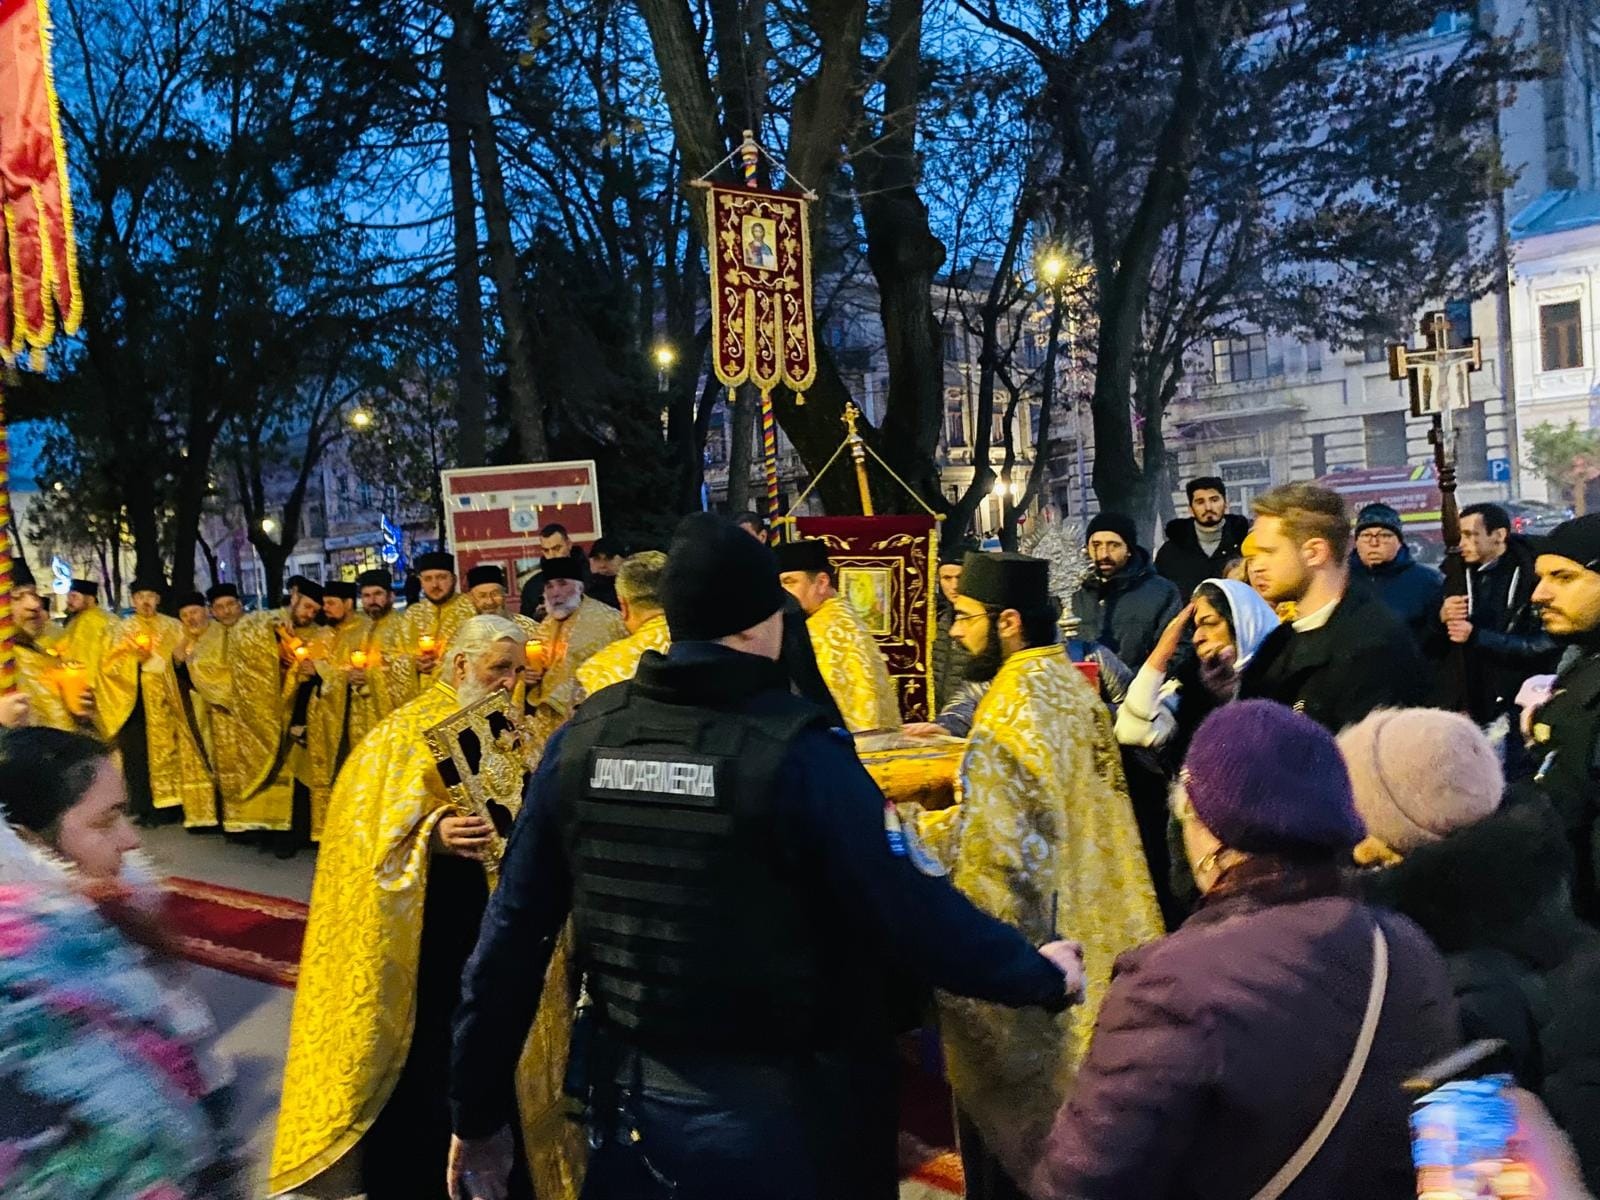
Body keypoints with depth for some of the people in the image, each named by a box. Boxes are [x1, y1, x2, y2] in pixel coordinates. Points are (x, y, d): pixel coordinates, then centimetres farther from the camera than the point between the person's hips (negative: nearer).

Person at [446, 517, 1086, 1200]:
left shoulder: (582, 740, -5)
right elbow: (908, 909, -18)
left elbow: (512, 936, -2)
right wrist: (1043, 976, 0)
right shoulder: (798, 752, -19)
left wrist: (477, 1115, 8)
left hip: (629, 1105, 4)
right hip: (776, 1115, -3)